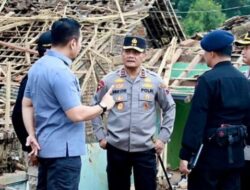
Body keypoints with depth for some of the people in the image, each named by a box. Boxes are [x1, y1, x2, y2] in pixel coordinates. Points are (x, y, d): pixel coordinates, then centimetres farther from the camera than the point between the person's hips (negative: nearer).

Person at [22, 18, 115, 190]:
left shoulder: (38, 66, 9)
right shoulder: (60, 71, -21)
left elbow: (27, 104, 14)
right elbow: (76, 114, -22)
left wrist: (32, 135, 10)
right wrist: (103, 106, -7)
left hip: (46, 146, 10)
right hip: (63, 150, -10)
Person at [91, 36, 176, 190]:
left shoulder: (155, 81, -1)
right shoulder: (109, 81, -1)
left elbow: (169, 108, 9)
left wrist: (163, 137, 4)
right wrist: (101, 136, 4)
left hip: (145, 149, 0)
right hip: (116, 148, 0)